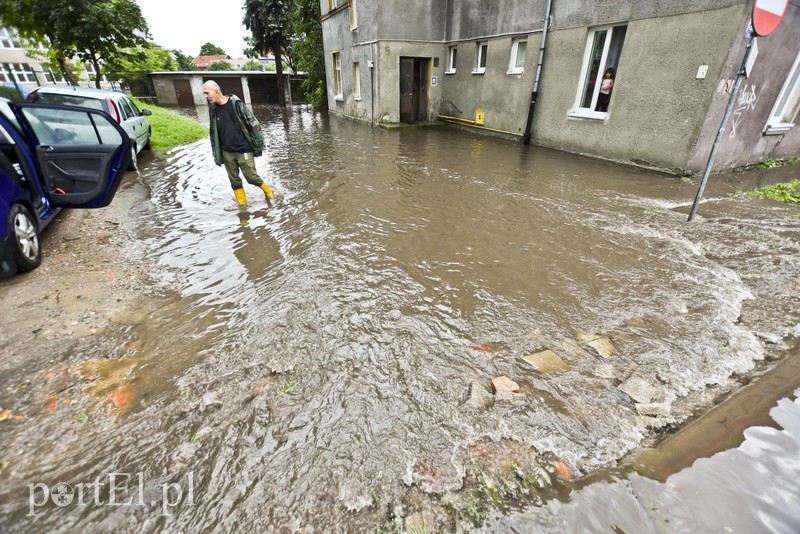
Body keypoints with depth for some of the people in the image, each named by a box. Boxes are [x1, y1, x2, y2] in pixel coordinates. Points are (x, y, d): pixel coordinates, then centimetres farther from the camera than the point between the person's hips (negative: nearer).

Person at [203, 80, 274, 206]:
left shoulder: (236, 104, -10)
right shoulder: (213, 109, 5)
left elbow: (253, 123, -8)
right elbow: (213, 132, 12)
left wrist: (258, 145, -7)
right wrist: (216, 153, 12)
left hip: (244, 150, -5)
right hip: (227, 153, 5)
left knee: (251, 177, -1)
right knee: (234, 180, 9)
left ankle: (268, 192, 26)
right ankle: (242, 205, 22)